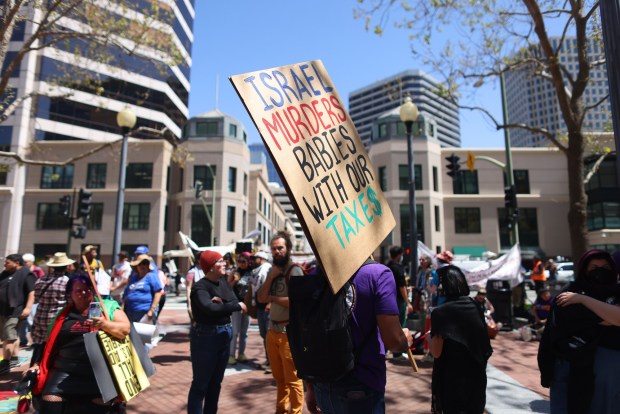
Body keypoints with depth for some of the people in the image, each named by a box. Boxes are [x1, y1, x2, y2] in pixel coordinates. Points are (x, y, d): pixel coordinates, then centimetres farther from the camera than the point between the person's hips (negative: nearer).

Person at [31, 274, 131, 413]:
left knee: (103, 402, -23)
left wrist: (105, 325, -21)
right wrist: (39, 365, 18)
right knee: (50, 399, -15)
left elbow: (126, 329, -5)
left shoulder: (108, 307, 6)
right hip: (66, 371, 4)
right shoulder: (65, 314, 17)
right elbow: (51, 343, 26)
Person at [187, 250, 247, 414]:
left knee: (216, 382, 18)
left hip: (224, 334, 7)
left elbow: (235, 301, -2)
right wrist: (237, 306, -22)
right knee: (201, 383, 3)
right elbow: (210, 308, -32)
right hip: (205, 336, -7)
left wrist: (222, 303, -22)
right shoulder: (200, 287, -17)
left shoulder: (223, 281, 5)